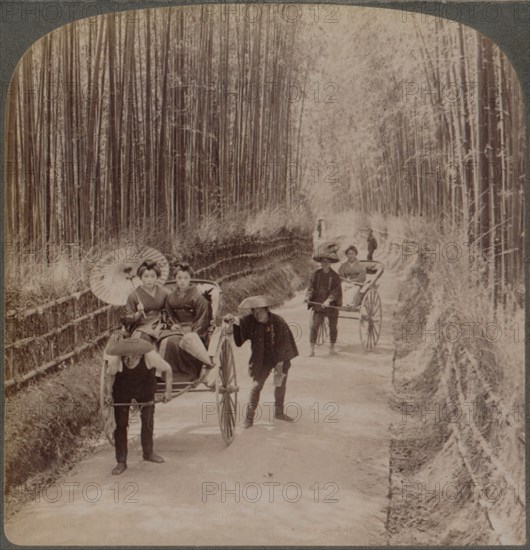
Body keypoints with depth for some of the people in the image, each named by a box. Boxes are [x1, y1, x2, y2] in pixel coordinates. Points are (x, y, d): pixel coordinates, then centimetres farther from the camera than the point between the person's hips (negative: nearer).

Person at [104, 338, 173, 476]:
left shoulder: (150, 356, -34)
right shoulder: (116, 359, -32)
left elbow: (167, 369, -17)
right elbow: (110, 374, -8)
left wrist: (168, 391, -15)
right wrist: (109, 392, -16)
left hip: (145, 390, 1)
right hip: (122, 391, -1)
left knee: (148, 421, 10)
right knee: (121, 424, -1)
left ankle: (148, 453, 33)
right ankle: (121, 462, 8)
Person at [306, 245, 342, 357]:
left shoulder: (335, 276, -2)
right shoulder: (316, 274, 4)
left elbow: (336, 291, -10)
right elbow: (311, 287, 3)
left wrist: (328, 300, -25)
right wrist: (308, 296, -17)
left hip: (332, 305, -1)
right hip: (318, 304, 1)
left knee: (333, 328, 9)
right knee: (314, 326, -10)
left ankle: (332, 348, 26)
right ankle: (312, 350, -6)